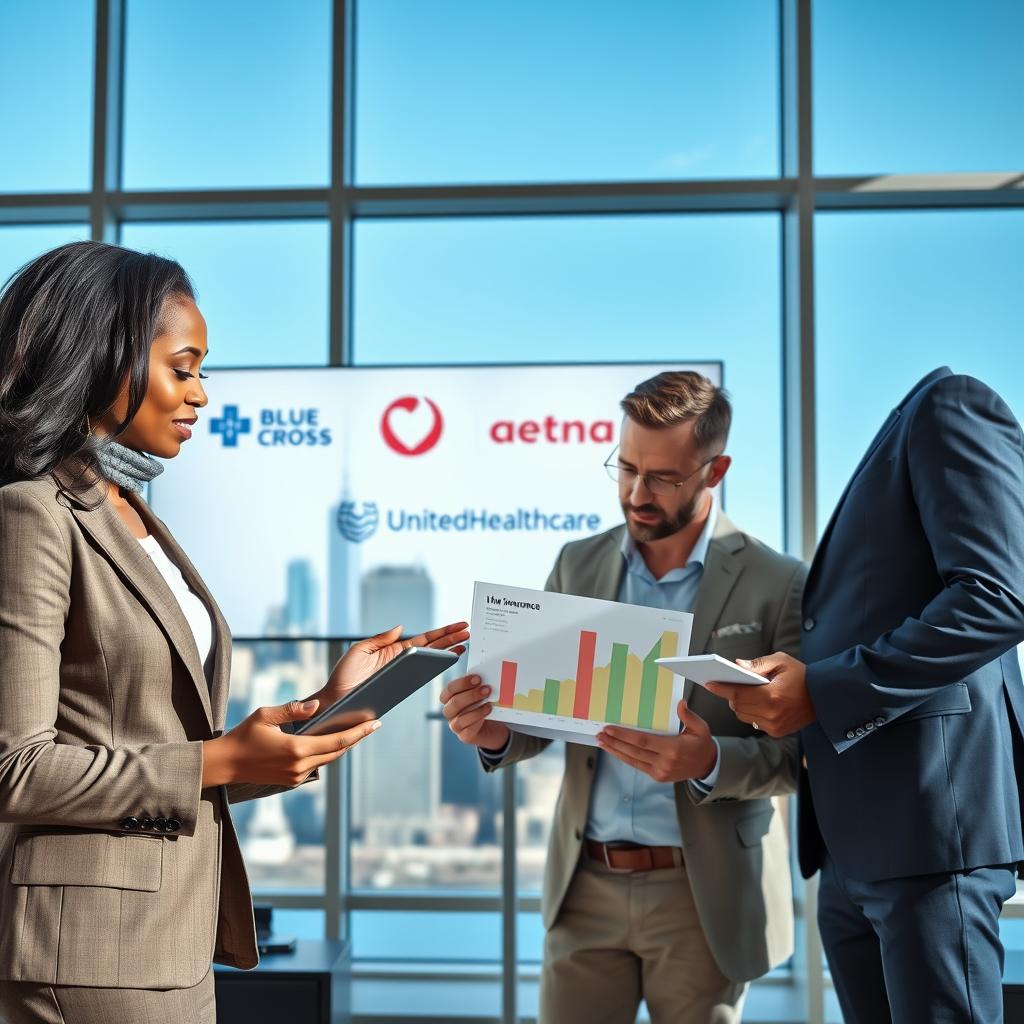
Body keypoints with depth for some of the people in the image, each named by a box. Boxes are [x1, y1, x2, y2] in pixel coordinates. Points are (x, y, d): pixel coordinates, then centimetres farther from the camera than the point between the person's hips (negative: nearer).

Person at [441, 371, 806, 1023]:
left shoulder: (779, 585, -7)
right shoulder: (578, 566, 6)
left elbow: (801, 754, -7)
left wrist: (709, 763, -27)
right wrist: (497, 730, -15)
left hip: (701, 895, -3)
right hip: (586, 885, 3)